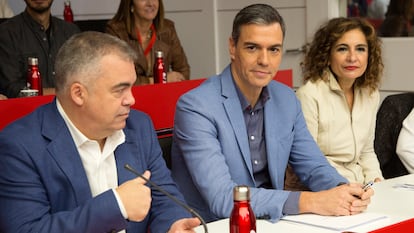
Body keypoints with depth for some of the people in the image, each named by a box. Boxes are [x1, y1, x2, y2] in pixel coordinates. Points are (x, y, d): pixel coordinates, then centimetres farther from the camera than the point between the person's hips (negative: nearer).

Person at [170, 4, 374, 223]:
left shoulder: (287, 100, 3)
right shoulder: (195, 107, -18)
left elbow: (314, 167, 7)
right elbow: (221, 197, -25)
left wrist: (343, 190, -15)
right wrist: (307, 201, -29)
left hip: (269, 222, 5)